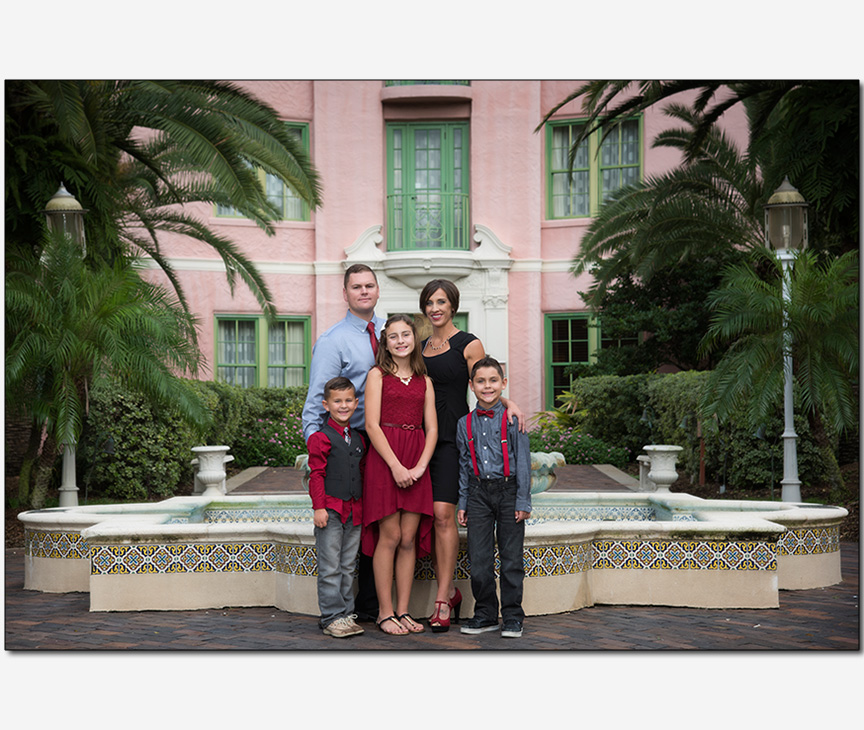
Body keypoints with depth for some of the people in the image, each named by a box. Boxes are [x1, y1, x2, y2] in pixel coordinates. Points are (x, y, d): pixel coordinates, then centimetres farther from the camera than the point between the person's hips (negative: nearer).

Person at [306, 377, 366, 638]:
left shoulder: (358, 439, 14)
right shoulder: (320, 438, -6)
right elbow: (316, 475, -8)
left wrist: (364, 506, 17)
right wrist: (318, 507, -13)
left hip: (354, 512, 6)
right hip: (330, 510, -6)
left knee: (348, 567, 11)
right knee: (330, 569, -3)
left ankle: (346, 614, 18)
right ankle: (332, 617, 1)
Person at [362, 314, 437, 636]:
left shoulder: (424, 381, 15)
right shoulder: (377, 375, 3)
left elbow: (432, 429, 9)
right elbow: (372, 425, -6)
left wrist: (420, 466, -6)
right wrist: (396, 466, -14)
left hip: (416, 465, 4)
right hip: (384, 458, -4)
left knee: (410, 539, 3)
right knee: (390, 537, -5)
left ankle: (403, 611, 10)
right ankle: (385, 613, 3)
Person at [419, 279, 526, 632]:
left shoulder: (468, 344, 0)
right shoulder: (421, 347, 17)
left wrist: (510, 404, -19)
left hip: (451, 436, -6)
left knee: (443, 513, -14)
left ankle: (442, 601, -11)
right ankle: (450, 591, 16)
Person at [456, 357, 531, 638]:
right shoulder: (465, 424, 6)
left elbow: (522, 462, -3)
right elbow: (464, 465, 11)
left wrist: (523, 501, -6)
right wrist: (463, 504, 8)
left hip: (509, 491, -3)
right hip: (478, 492, 3)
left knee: (511, 557, 2)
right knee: (479, 558, 3)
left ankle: (512, 616, 13)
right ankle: (485, 614, 17)